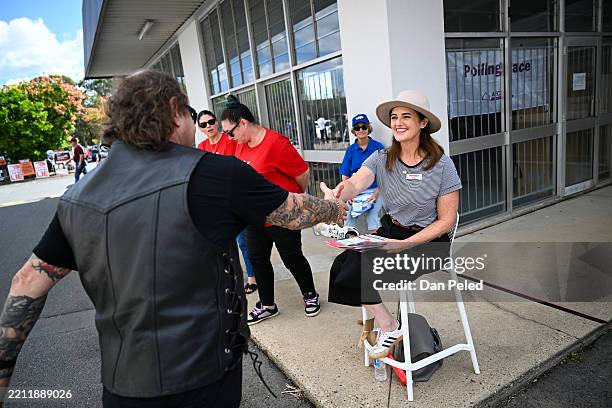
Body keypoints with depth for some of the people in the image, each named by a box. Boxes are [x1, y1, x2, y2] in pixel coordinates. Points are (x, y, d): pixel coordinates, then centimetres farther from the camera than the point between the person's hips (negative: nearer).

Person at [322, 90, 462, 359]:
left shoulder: (442, 165, -12)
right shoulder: (381, 159, -3)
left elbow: (446, 221, -10)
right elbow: (356, 183, -23)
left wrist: (406, 244, -22)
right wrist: (337, 194, -48)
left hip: (427, 242, -5)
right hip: (389, 233, 5)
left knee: (355, 271, -19)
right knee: (343, 264, -16)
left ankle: (388, 327, 8)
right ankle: (388, 327, 3)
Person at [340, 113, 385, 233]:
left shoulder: (378, 147, 1)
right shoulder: (350, 150, 8)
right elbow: (345, 176, 9)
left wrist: (377, 193, -9)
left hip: (374, 191, -2)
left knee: (373, 225, -9)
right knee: (348, 224, -3)